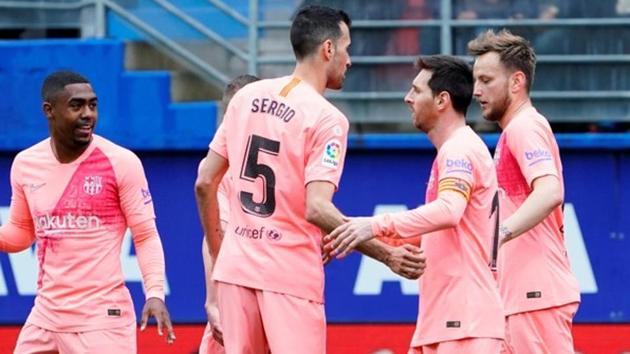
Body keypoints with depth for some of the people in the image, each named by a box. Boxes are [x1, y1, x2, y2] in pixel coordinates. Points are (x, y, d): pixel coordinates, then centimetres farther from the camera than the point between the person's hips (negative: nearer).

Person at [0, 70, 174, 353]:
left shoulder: (121, 162, -7)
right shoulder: (25, 165, 7)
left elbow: (146, 236, -5)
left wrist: (155, 293, -19)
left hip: (102, 318, -5)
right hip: (45, 316, 5)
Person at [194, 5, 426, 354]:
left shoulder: (246, 96, 8)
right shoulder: (327, 118, -10)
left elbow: (205, 183, 11)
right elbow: (317, 209, -21)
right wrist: (386, 254, -18)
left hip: (235, 268, 6)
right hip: (291, 274, -6)